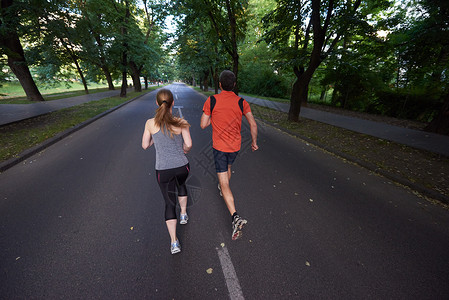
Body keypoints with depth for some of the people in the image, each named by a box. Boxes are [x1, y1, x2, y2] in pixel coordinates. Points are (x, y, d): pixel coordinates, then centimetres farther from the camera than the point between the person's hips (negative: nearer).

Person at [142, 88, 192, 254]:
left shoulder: (150, 123, -6)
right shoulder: (180, 122, -9)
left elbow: (145, 145, 3)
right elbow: (188, 144, -14)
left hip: (163, 170, 0)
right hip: (182, 166, 1)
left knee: (170, 203, 14)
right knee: (181, 184, 35)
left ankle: (174, 242, 15)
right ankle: (184, 214, 46)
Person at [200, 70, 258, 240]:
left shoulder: (211, 101, -10)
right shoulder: (242, 102, -5)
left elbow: (203, 125, -7)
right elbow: (253, 125, -7)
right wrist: (254, 142, 6)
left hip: (219, 146, -3)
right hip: (235, 146, 4)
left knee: (224, 183, 1)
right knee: (228, 167, 34)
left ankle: (235, 217, -9)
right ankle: (222, 189, 58)